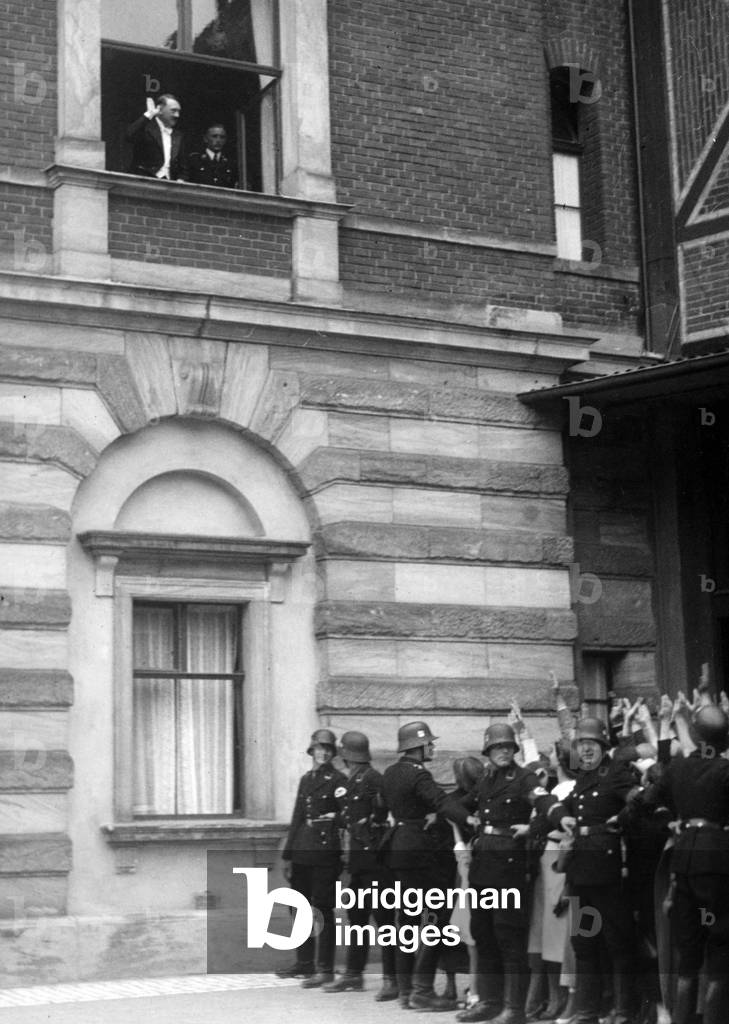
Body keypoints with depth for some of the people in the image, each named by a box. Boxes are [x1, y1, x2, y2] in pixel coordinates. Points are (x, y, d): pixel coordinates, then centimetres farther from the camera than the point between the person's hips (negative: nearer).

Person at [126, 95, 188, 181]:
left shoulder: (179, 135, 18)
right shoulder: (146, 127, 2)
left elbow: (183, 168, 19)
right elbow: (130, 136, -20)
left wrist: (180, 180, -2)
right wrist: (149, 114, -14)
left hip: (168, 185, 5)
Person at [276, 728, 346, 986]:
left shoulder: (338, 780, -3)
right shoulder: (306, 779, 16)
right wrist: (287, 855, 17)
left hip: (325, 851, -7)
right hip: (302, 851, 7)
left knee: (323, 910, -5)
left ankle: (325, 969, -1)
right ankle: (304, 963, 23)